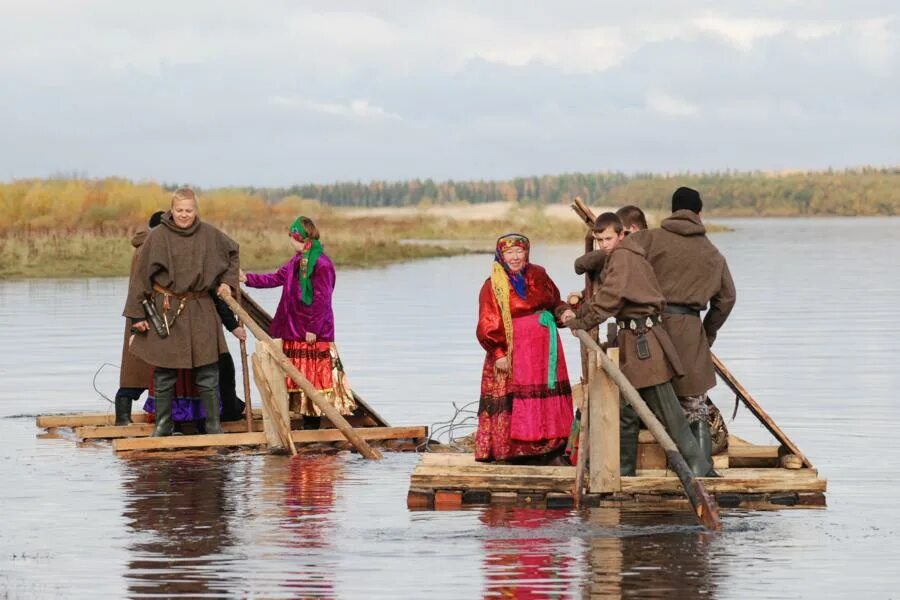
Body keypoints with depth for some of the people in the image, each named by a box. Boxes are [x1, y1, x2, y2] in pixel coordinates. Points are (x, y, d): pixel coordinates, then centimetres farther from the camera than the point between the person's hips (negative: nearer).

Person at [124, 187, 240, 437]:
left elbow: (233, 251, 24)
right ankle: (163, 425, 15)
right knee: (164, 376, 3)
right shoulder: (158, 236, -5)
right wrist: (137, 313, -6)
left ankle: (214, 426, 11)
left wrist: (228, 281, 12)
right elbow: (141, 275, -3)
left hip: (200, 311, 2)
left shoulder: (209, 235, 3)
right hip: (165, 311, -2)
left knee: (208, 375, 2)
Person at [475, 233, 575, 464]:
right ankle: (517, 450, -5)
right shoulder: (493, 286, -5)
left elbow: (554, 302, 21)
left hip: (545, 348, 5)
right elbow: (487, 326, -8)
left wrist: (563, 312, -1)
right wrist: (498, 353, -15)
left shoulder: (538, 275, 9)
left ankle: (551, 451, 9)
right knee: (517, 400, -8)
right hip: (514, 352, -5)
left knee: (549, 396, 5)